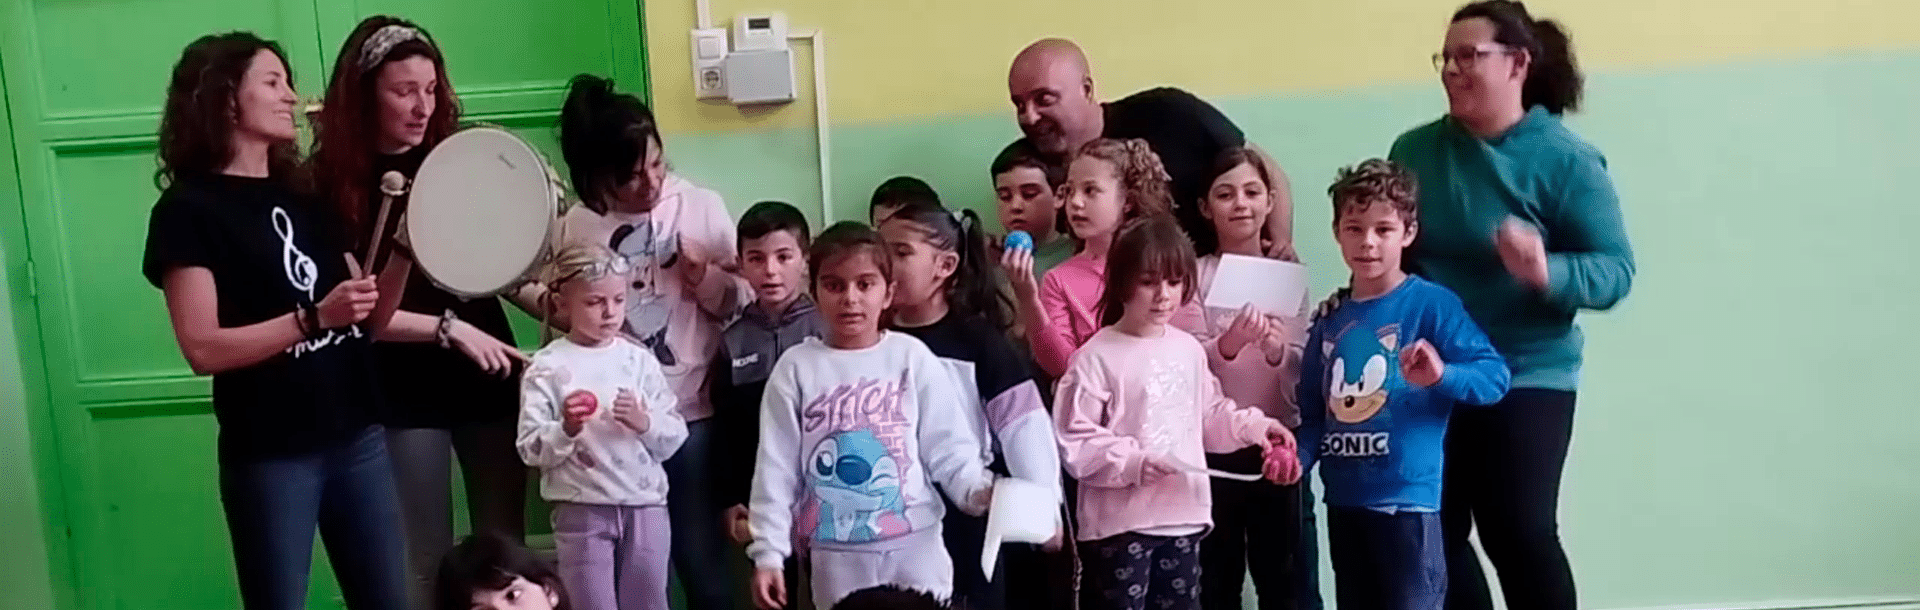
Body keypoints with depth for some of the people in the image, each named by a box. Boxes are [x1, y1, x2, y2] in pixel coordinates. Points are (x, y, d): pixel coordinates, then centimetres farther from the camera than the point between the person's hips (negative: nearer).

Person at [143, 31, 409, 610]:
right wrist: (314, 318, -23)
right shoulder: (188, 210, -5)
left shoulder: (304, 196, 13)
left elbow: (366, 321, 12)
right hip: (269, 457, -6)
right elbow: (203, 349, -14)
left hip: (357, 439, 6)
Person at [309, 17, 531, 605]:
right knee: (428, 559, 7)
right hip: (405, 394, -3)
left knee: (505, 544, 11)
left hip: (489, 379, 3)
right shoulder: (335, 183, -6)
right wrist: (447, 327, -17)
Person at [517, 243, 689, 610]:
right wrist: (566, 430, -24)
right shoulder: (547, 367, -4)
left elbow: (675, 437, 3)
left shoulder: (640, 360, 4)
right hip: (582, 510, -3)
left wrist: (644, 422, -16)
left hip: (645, 506, 3)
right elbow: (530, 450, -7)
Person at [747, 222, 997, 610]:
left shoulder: (912, 357, -2)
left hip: (914, 546, 0)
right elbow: (777, 469, 1)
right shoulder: (796, 368, -1)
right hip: (837, 557, 1)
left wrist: (980, 491, -19)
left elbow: (949, 448, -1)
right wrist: (767, 554, -2)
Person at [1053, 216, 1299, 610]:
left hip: (1184, 516, 6)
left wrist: (1252, 426, 2)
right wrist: (1132, 463, -23)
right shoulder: (1097, 357, -13)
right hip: (1120, 521, -6)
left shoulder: (1189, 349, 6)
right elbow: (1074, 443, -15)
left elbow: (1209, 416, 17)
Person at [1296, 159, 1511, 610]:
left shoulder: (1430, 304, -8)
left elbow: (1494, 375, -14)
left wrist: (1442, 376, -32)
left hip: (1407, 499, -6)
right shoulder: (1330, 321, 9)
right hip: (1343, 501, 6)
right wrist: (1299, 454, -5)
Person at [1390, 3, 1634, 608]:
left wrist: (1548, 272, -31)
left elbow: (1616, 270, -13)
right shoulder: (1414, 151, 2)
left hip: (1527, 375, -4)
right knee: (1436, 535, 8)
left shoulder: (1565, 160, -9)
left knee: (1519, 532, -7)